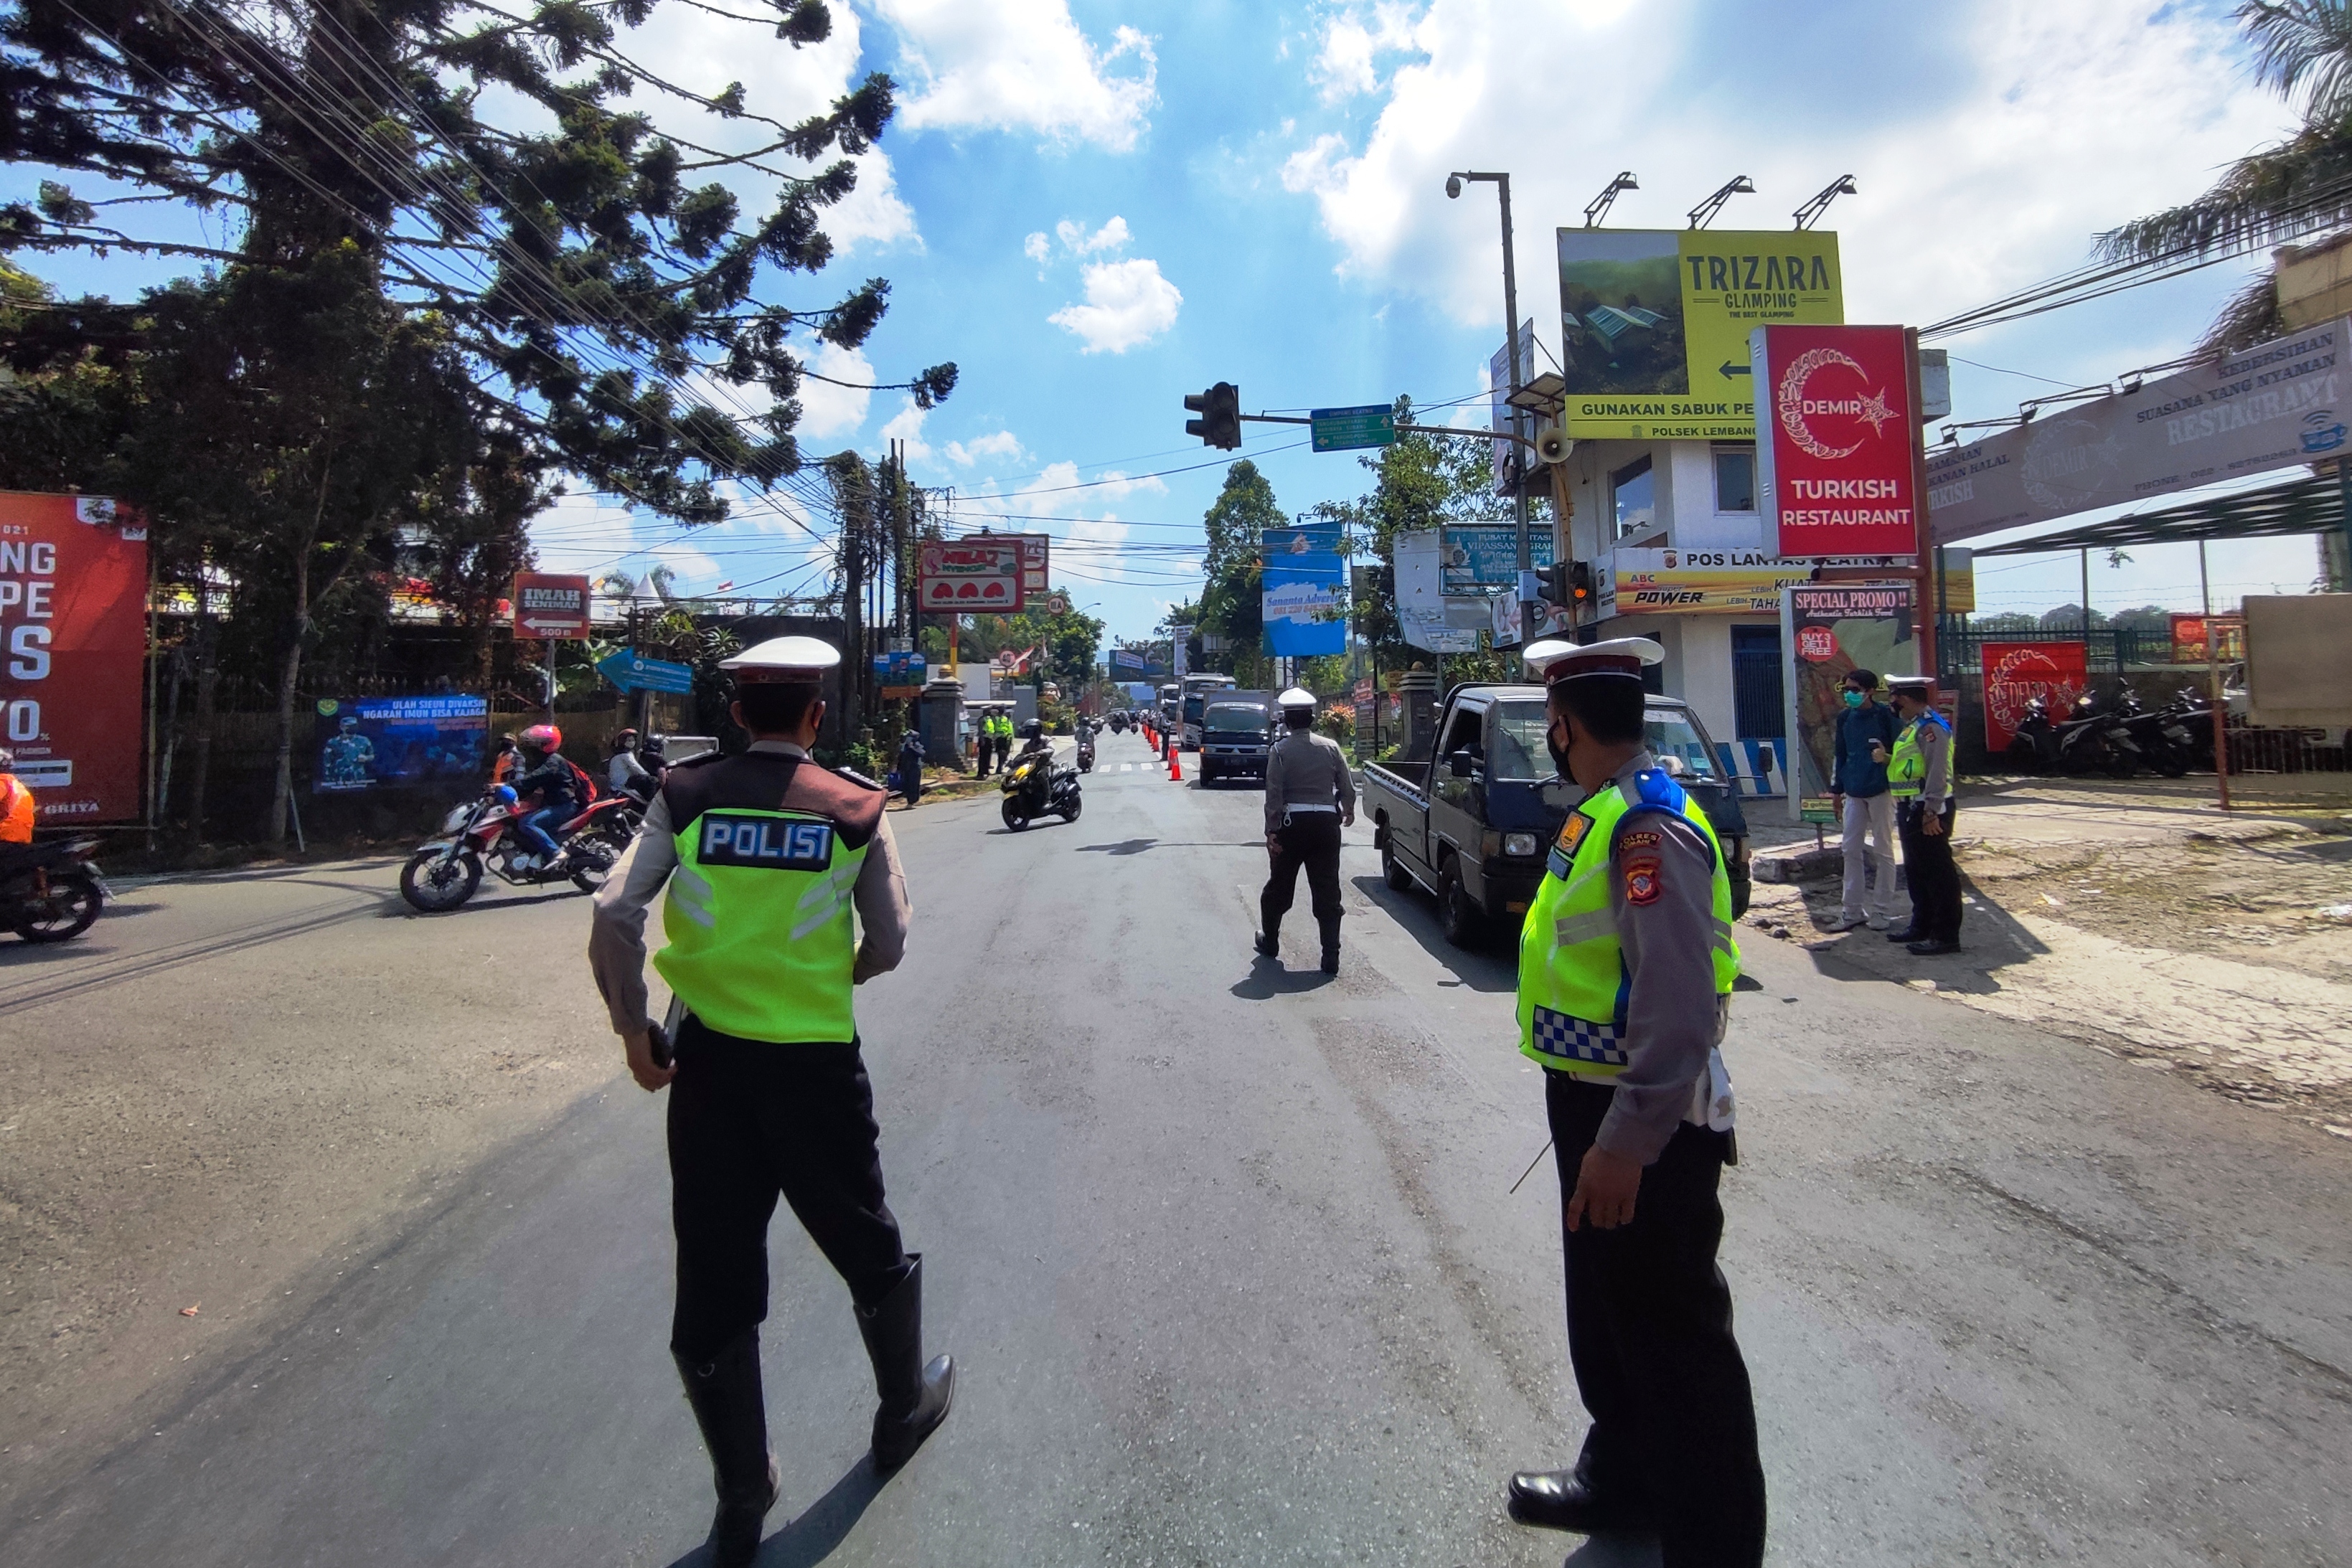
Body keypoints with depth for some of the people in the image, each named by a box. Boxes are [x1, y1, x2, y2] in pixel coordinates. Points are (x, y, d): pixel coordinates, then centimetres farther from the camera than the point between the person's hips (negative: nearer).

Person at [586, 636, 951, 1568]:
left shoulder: (686, 795, -3)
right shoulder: (855, 807, -6)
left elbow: (615, 918, -12)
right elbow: (888, 946, -3)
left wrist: (633, 1033, 0)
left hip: (708, 1060, 1)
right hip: (817, 1063, -1)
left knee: (712, 1279, 15)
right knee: (867, 1247, 21)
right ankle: (903, 1409, 44)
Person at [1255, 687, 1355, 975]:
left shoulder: (1280, 750, -6)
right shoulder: (1331, 747, 1)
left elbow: (1274, 794, -12)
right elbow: (1347, 786, 4)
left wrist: (1272, 831, -9)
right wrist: (1348, 811, 23)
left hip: (1292, 824, -1)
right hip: (1326, 822, 2)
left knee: (1279, 886, 16)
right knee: (1327, 891, 4)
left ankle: (1269, 940, 33)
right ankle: (1331, 956, 2)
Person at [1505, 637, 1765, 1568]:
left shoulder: (1648, 825, -23)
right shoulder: (1604, 812, 9)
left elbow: (1682, 1007, -29)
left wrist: (1627, 1142, -28)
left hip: (1643, 1124, -10)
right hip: (1597, 1105, 10)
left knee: (1671, 1334, 6)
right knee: (1604, 1311, 24)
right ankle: (1623, 1480, 45)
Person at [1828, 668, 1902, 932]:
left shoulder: (1886, 715, -8)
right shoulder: (1845, 718, 7)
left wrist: (1886, 757, -23)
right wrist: (1836, 789, 14)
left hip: (1881, 791, -5)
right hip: (1853, 792, 5)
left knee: (1882, 850, 4)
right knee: (1851, 850, 7)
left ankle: (1883, 910, 13)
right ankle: (1852, 910, 14)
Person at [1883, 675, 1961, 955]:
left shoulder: (1931, 727, -16)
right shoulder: (1914, 727, 16)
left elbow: (1937, 772, -22)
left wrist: (1931, 812, -25)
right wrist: (1888, 759, 9)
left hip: (1927, 810, -11)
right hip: (1911, 809, 11)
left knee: (1939, 872, -4)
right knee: (1916, 871, 17)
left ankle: (1946, 935, 1)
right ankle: (1921, 927, 28)